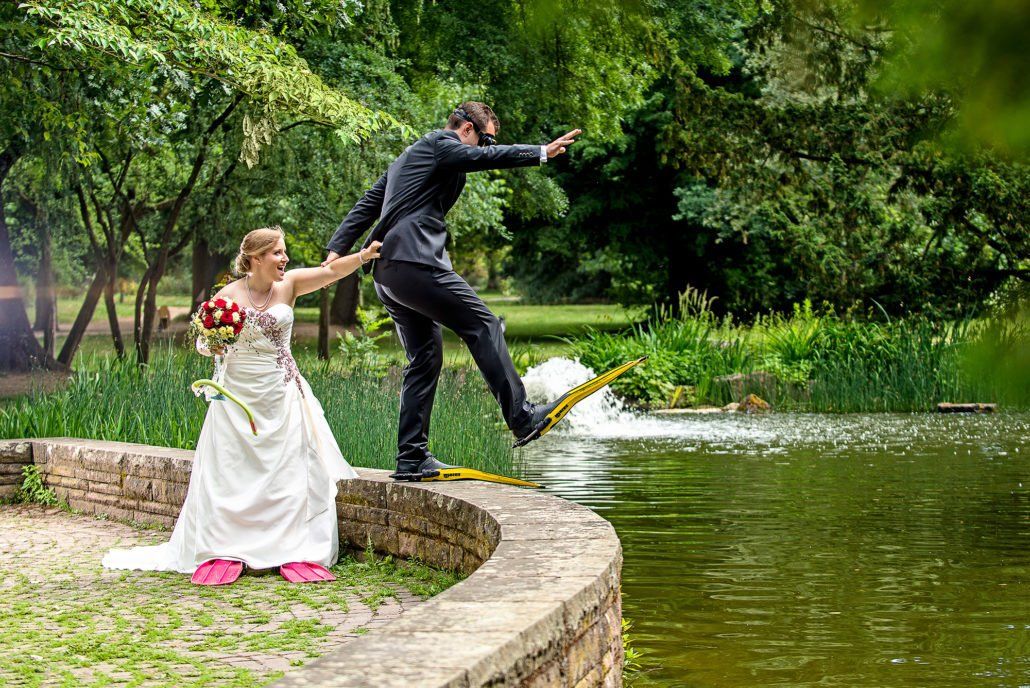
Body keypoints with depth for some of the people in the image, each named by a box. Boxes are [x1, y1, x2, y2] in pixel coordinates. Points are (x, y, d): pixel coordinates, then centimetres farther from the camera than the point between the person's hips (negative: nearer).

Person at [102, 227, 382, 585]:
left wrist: (365, 254, -22)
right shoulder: (228, 296, -5)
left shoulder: (289, 284, 1)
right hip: (239, 395, -2)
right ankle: (224, 554, 1)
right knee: (232, 474, -3)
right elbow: (203, 343, 1)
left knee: (290, 471, -3)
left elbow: (332, 270, -8)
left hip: (282, 393, 2)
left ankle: (296, 553, -2)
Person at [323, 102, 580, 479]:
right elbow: (484, 158, -15)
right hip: (414, 261, -10)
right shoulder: (440, 143, 1)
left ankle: (412, 459, 8)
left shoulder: (408, 157, 29)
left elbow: (366, 205, 25)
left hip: (387, 271, 10)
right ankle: (521, 417, -12)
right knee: (481, 323, -9)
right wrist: (542, 152, -14)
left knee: (425, 358, 10)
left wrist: (337, 249, 17)